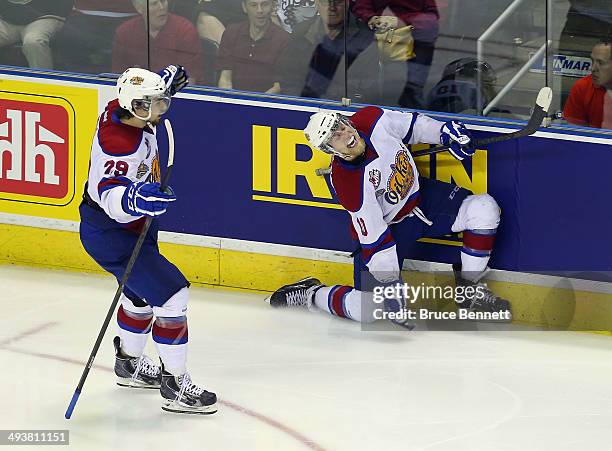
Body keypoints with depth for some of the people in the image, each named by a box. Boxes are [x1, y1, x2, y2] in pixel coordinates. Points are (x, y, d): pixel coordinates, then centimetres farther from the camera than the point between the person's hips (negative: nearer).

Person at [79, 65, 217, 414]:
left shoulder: (121, 110, -6)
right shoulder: (121, 143, -34)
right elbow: (110, 193, -46)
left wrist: (167, 81, 12)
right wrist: (134, 198, -64)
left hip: (134, 226, 11)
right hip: (110, 235, -11)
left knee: (143, 293, 27)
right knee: (171, 294, -15)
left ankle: (129, 363, 49)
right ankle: (175, 384, -8)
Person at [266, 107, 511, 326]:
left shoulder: (371, 119, -21)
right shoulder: (347, 183, -33)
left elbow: (413, 125, 3)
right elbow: (376, 241, -28)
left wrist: (446, 133, -8)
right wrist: (391, 285, -25)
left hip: (420, 197, 6)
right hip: (384, 227, -6)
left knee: (484, 208, -12)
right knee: (368, 310, -14)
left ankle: (470, 289, 7)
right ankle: (310, 294, 16)